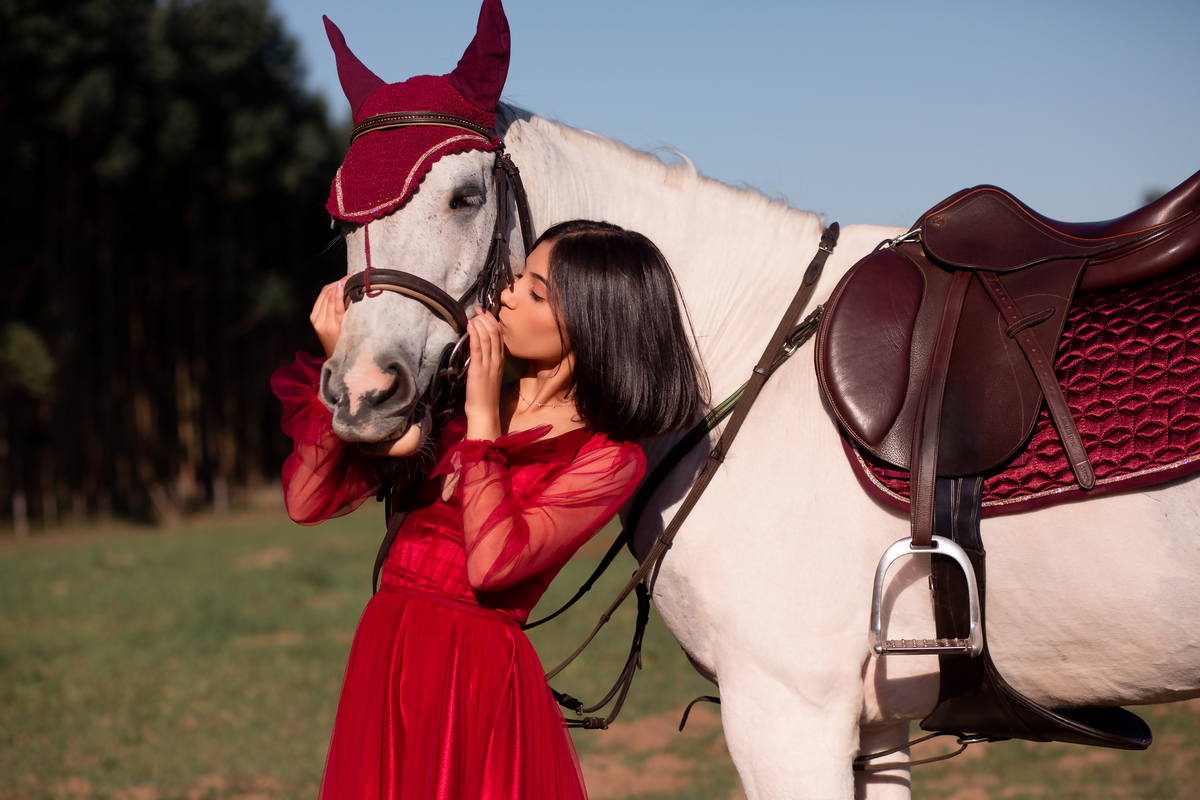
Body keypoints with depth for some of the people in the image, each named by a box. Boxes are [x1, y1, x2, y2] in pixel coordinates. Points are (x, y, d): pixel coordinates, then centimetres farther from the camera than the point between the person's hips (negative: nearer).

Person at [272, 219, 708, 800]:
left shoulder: (609, 460, -7)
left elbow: (492, 564, -22)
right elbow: (308, 502, 1)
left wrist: (483, 417, -17)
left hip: (478, 680, -5)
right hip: (382, 661, 5)